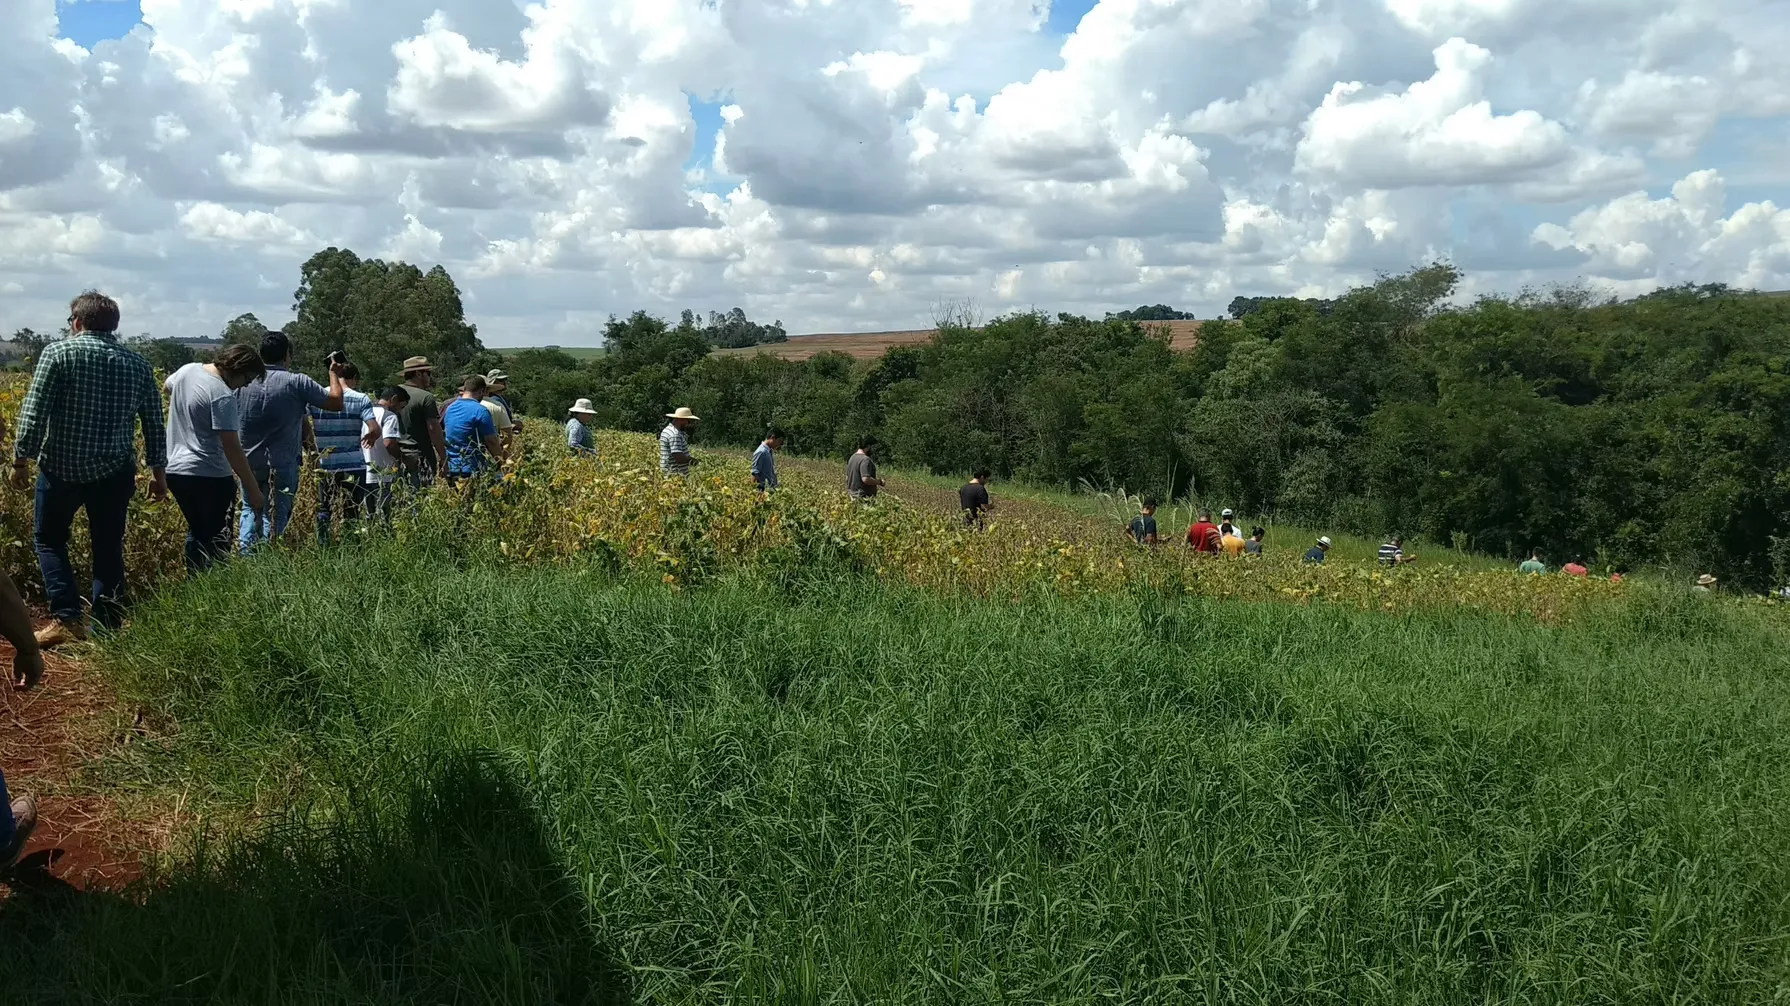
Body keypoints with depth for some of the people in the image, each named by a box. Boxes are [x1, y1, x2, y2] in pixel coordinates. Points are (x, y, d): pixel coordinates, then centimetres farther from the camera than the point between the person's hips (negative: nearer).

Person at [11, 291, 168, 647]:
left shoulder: (58, 353, -6)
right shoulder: (138, 364, 6)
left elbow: (34, 412, -11)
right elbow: (154, 424, 8)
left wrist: (21, 460, -3)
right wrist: (159, 470, 16)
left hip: (62, 467, -3)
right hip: (115, 471, 3)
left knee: (48, 538, 14)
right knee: (108, 549, 10)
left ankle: (67, 618, 1)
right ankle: (107, 629, 9)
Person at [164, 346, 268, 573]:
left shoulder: (187, 370, 7)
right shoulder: (223, 396, -19)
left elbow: (167, 386, 31)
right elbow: (232, 447, -21)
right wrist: (253, 490, -18)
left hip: (174, 469, 9)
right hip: (208, 476, -9)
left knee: (197, 533, 20)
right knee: (217, 541, -3)